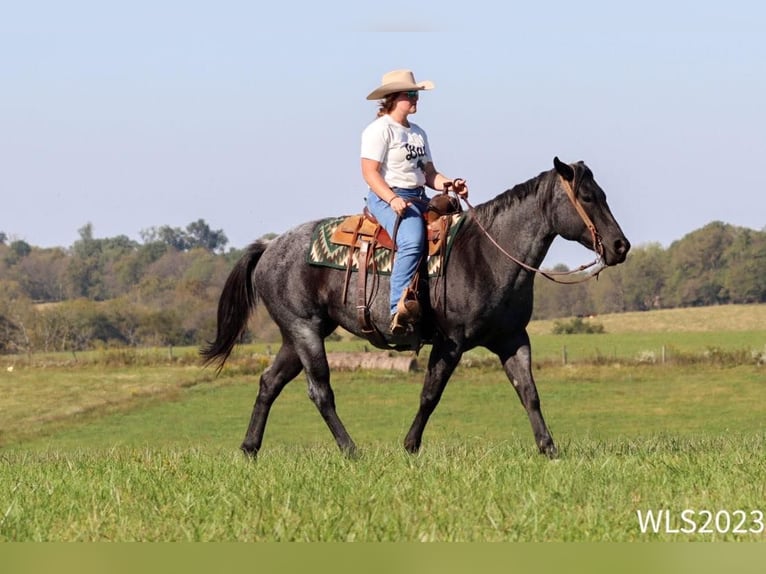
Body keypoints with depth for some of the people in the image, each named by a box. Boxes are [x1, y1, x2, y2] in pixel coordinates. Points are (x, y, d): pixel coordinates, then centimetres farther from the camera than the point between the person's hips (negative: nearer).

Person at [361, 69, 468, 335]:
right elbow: (370, 172, -12)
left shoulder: (418, 133, 22)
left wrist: (450, 185, 0)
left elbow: (429, 173, 21)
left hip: (419, 197, 9)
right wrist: (392, 199, -25)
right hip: (387, 197, -9)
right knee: (412, 240, -35)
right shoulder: (379, 130, -4)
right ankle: (400, 309, -43)